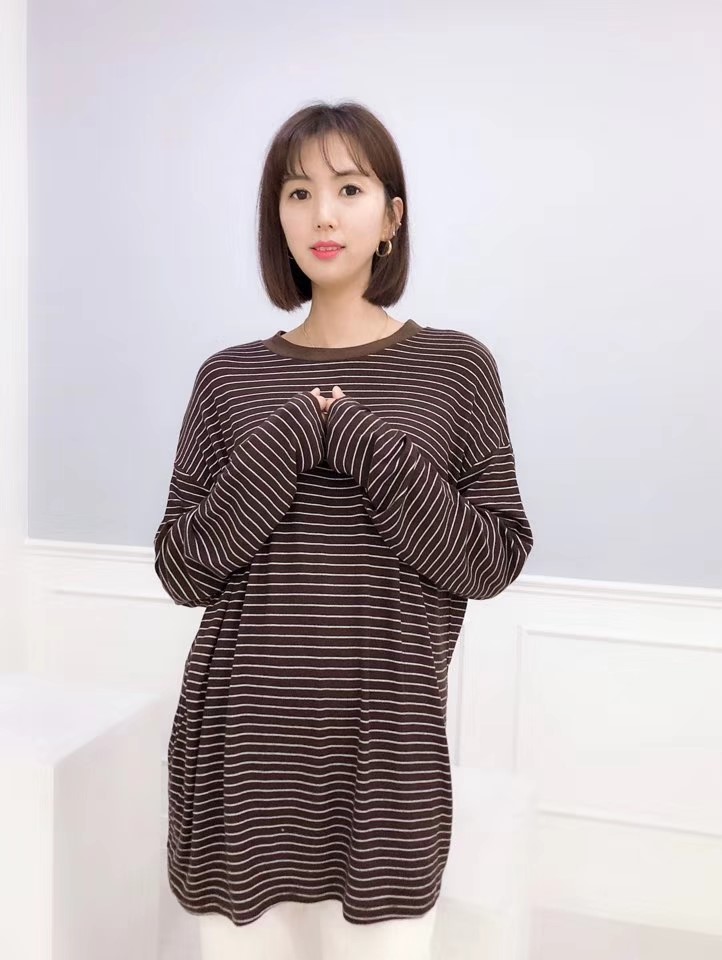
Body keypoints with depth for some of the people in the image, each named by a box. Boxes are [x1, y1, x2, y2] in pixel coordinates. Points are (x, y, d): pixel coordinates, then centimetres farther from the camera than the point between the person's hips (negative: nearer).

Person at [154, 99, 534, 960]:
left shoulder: (455, 368, -1)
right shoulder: (228, 379, 3)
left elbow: (495, 561, -4)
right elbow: (181, 571, -1)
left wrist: (372, 447, -15)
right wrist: (283, 447, -14)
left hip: (387, 745, -1)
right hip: (239, 739, 1)